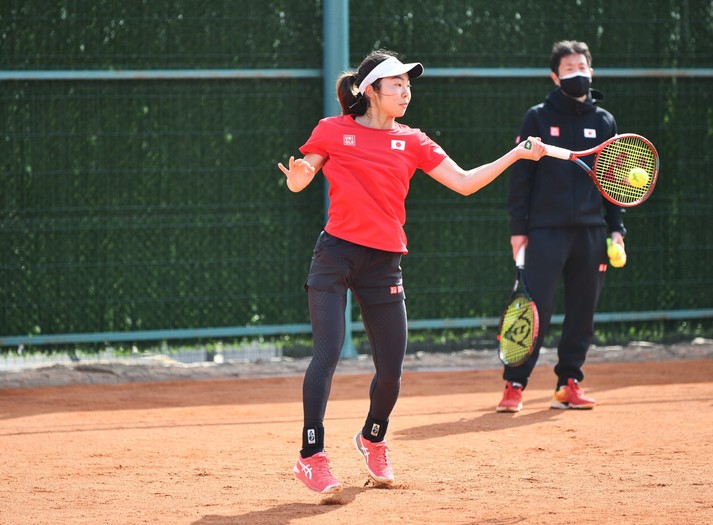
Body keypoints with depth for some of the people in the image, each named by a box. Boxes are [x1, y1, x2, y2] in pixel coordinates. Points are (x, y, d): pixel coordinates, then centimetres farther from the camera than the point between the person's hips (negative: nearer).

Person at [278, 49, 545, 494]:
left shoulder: (412, 142, 9)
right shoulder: (332, 131, 2)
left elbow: (464, 183, 6)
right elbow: (297, 182, 7)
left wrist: (516, 155, -1)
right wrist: (297, 173, -17)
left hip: (384, 264, 3)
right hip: (336, 256, -3)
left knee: (391, 370, 4)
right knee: (328, 353, -17)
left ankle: (373, 439, 33)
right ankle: (312, 457, -13)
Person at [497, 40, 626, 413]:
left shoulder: (604, 122, 11)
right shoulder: (538, 119, 3)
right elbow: (520, 175, 1)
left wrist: (616, 228, 8)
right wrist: (518, 228, -5)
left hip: (590, 231, 3)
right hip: (546, 229, -3)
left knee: (583, 311, 4)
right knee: (535, 309, -8)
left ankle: (569, 383, 14)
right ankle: (514, 385, -3)